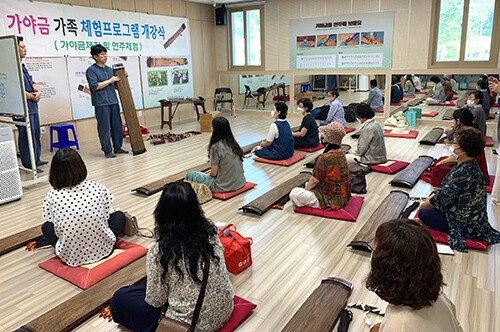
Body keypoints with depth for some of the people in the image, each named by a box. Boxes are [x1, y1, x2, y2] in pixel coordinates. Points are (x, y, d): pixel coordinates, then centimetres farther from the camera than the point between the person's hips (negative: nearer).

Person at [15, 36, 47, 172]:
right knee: (26, 136, -6)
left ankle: (36, 160, 27)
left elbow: (31, 83, 20)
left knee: (35, 134, 16)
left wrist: (37, 92, -1)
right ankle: (28, 165, 1)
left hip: (32, 107, 10)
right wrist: (32, 96, -9)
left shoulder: (22, 67, 19)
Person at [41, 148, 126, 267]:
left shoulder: (52, 197, -13)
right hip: (103, 250, 0)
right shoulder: (98, 188, -12)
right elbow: (107, 217, 0)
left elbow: (57, 231, -4)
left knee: (46, 226, 27)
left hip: (70, 257, 0)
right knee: (119, 215, 25)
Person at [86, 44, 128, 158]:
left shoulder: (109, 69, 17)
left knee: (117, 126, 9)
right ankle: (107, 150, 7)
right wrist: (110, 80, -13)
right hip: (101, 103, -7)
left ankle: (118, 147, 20)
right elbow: (95, 86, -15)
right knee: (105, 128, -2)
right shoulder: (91, 70, -4)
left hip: (113, 101, 7)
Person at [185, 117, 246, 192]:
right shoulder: (234, 144, 2)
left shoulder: (216, 147, -18)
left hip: (225, 186, -7)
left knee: (189, 175, 4)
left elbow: (214, 173, -13)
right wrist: (212, 171, 20)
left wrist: (209, 174, 9)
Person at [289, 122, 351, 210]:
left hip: (331, 201, -10)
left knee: (294, 194, -17)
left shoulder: (325, 158, -27)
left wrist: (305, 189, 3)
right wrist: (308, 185, 16)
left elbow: (315, 180, -16)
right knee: (309, 183, 30)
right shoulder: (341, 155, 1)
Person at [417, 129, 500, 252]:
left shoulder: (463, 173, -29)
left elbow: (442, 199, -20)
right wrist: (429, 199, 5)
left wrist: (424, 205, -3)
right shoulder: (470, 165, 2)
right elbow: (444, 188, 10)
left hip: (468, 227, -9)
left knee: (423, 213, -10)